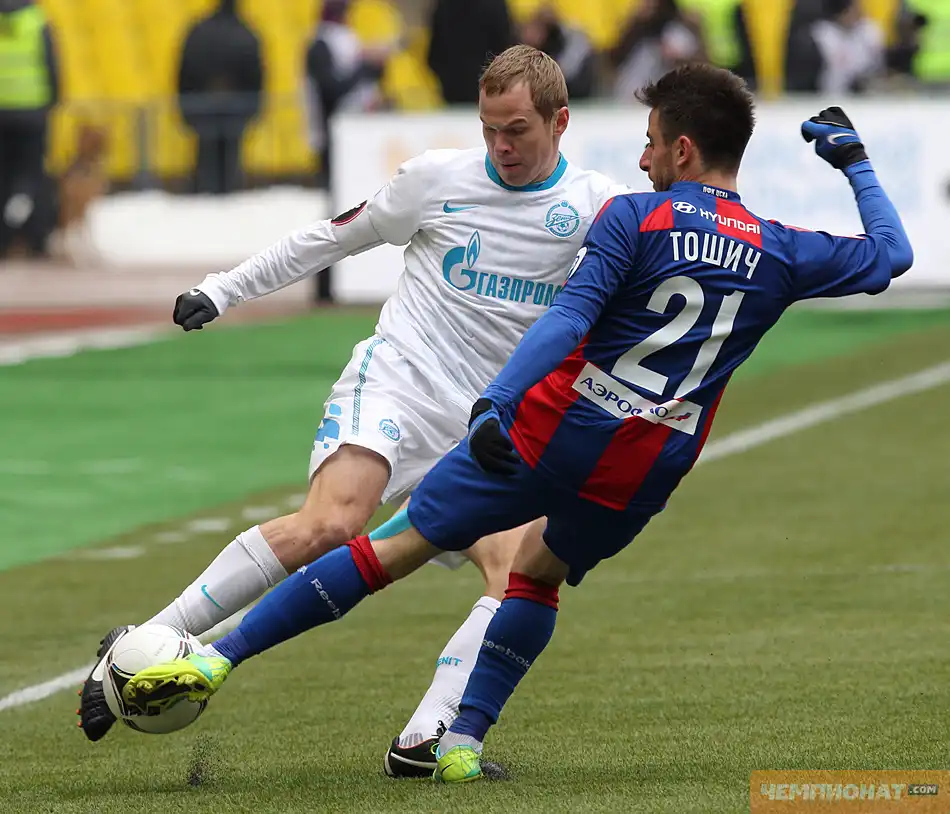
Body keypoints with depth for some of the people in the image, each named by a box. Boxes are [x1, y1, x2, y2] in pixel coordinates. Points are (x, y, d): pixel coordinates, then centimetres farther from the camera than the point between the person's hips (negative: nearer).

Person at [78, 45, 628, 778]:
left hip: (486, 432, 3)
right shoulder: (439, 178, 3)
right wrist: (225, 290, 18)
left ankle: (424, 742, -23)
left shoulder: (592, 204, 4)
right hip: (393, 381, -3)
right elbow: (337, 237, 15)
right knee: (330, 526, -29)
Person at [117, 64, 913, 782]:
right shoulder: (780, 254, 5)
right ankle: (463, 742, 19)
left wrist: (497, 403, -27)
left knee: (398, 546, 3)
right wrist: (856, 164, 34)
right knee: (540, 570, 30)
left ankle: (217, 660, 1)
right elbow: (890, 254, 21)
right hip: (639, 481, 3)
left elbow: (569, 316, -19)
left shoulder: (634, 218, -5)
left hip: (553, 430, -3)